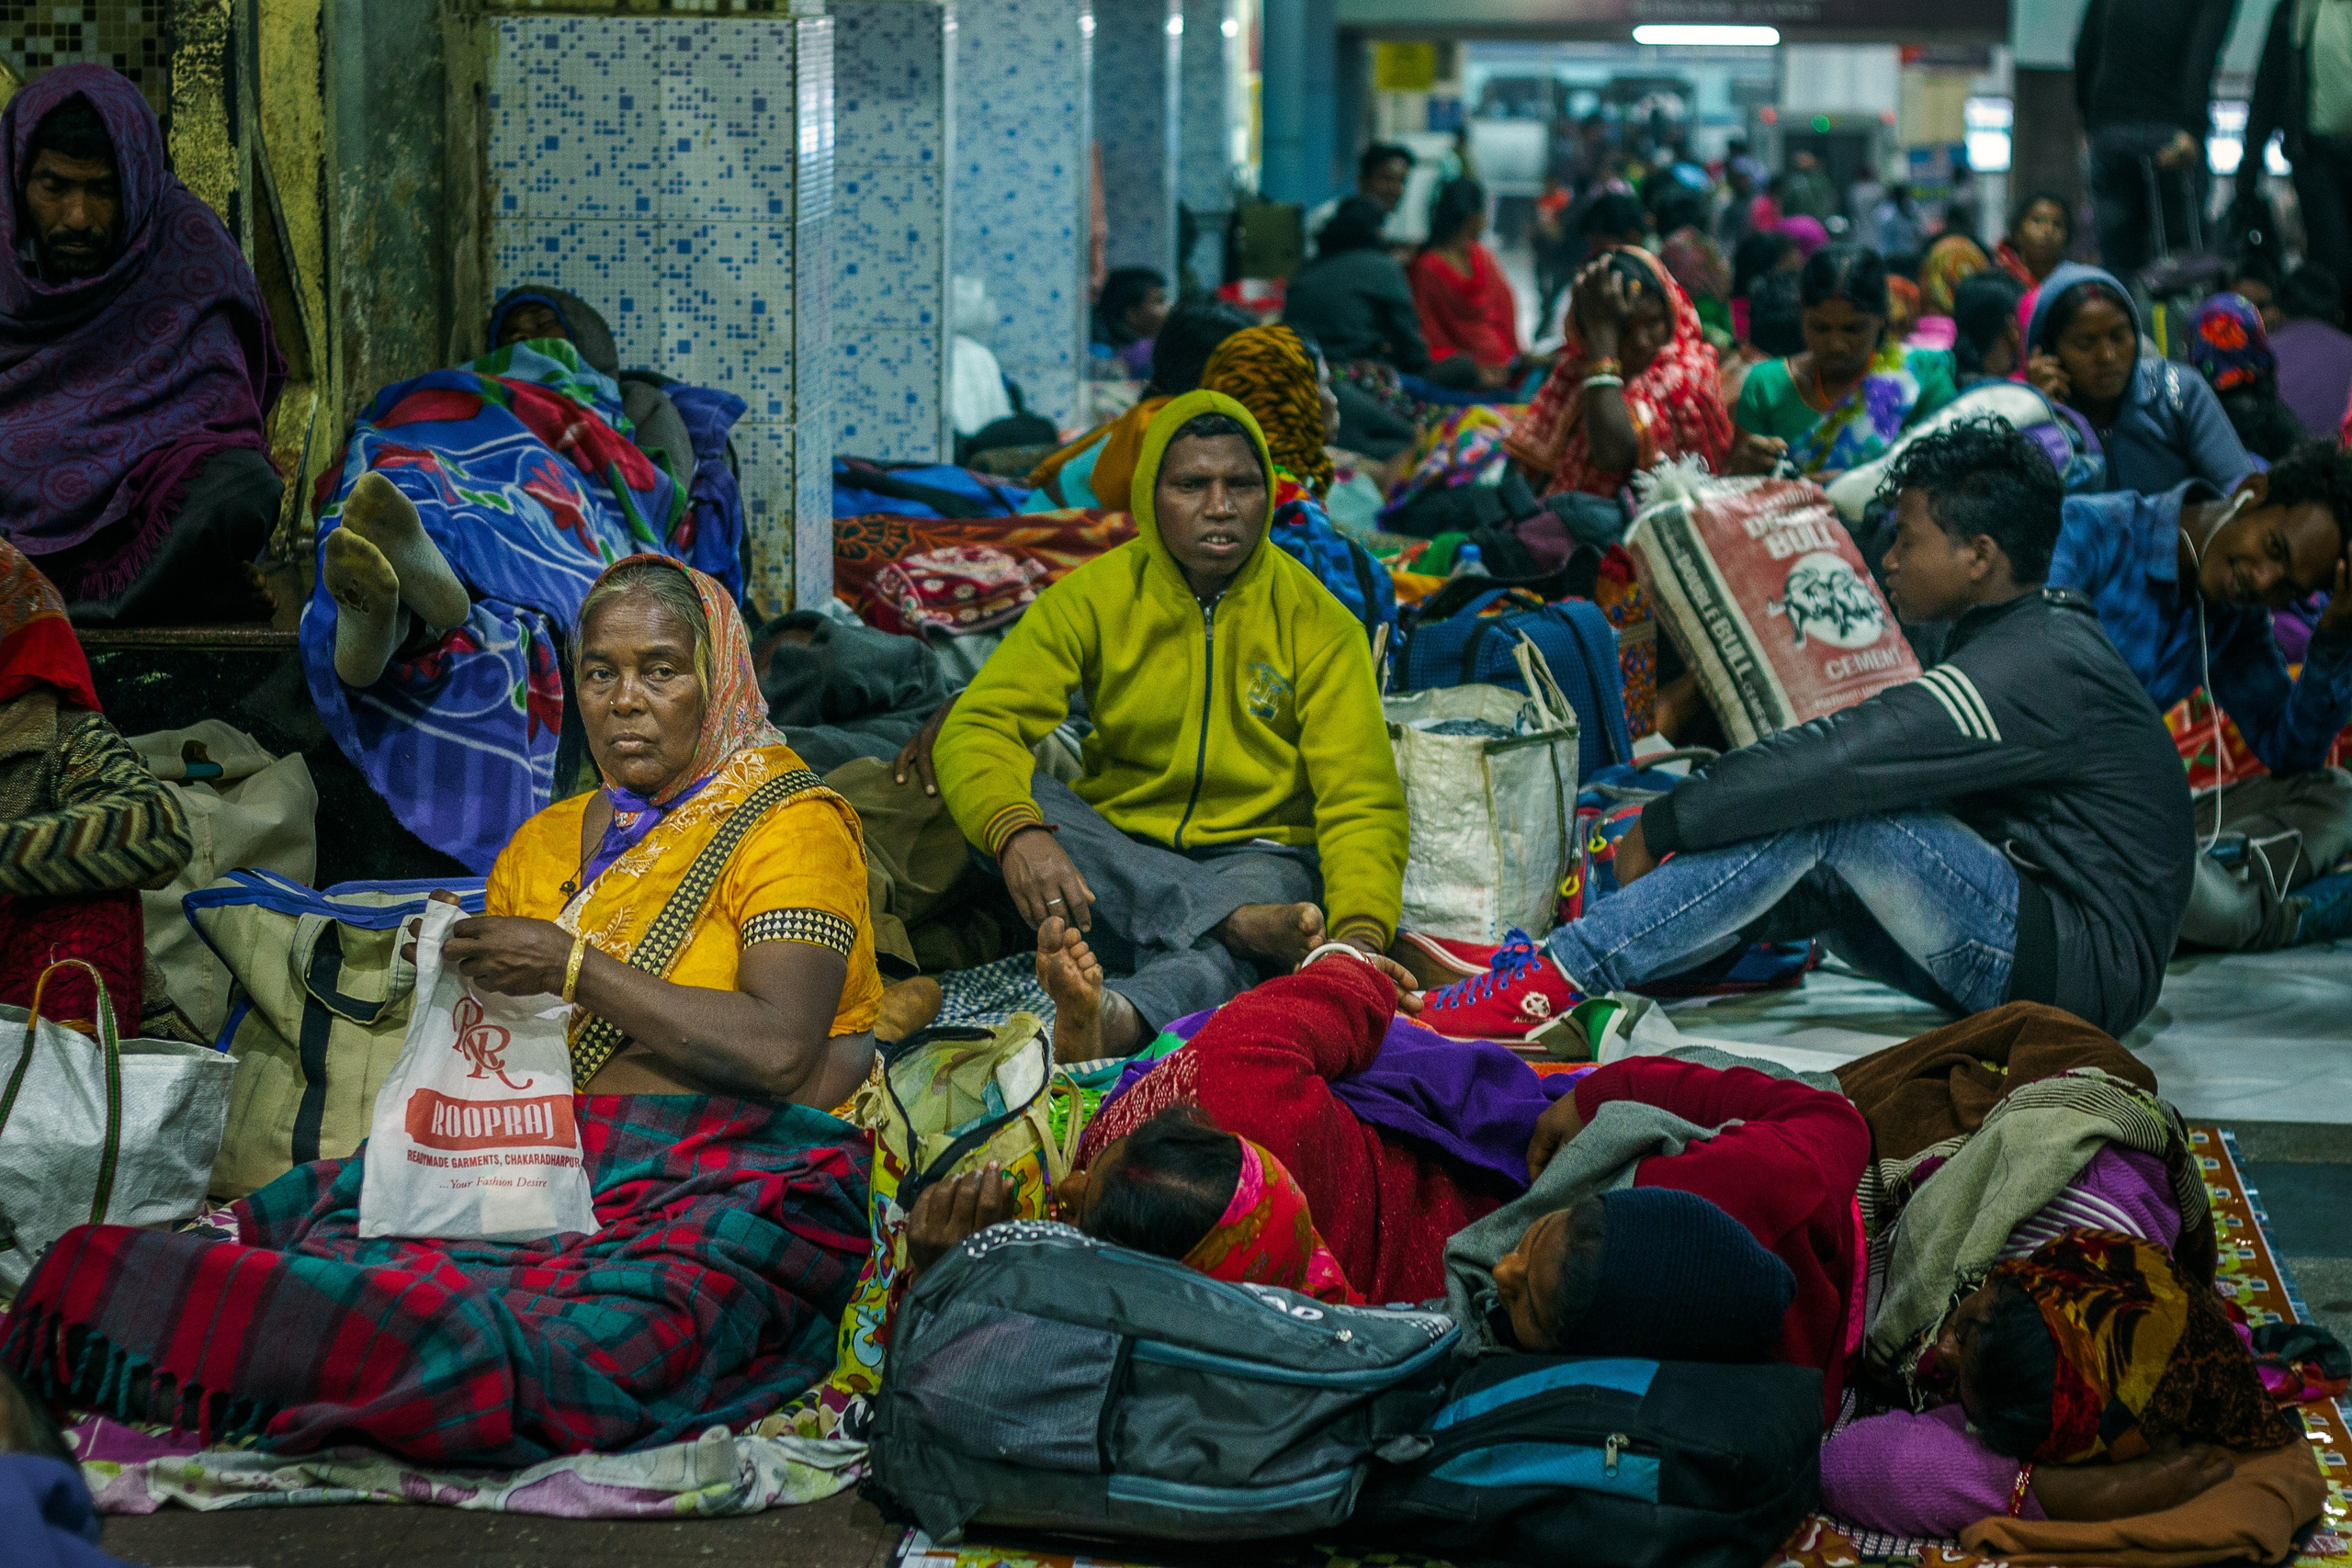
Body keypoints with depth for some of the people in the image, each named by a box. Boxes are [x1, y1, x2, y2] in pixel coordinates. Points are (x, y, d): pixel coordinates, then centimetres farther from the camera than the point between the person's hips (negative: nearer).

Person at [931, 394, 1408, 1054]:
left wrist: (1362, 928, -31)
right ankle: (1242, 919, -38)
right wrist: (1016, 832, -36)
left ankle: (1123, 1019, -70)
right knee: (1014, 798, -29)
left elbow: (1362, 802, -9)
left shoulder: (1319, 623, -3)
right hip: (1120, 856, 2)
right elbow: (977, 727, -13)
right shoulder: (1091, 598, -2)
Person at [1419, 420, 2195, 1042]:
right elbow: (1855, 758, 15)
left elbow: (1839, 758, -24)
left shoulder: (2033, 666, -19)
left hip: (2083, 962, -10)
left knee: (1821, 814, -20)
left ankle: (1562, 976, -22)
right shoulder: (2035, 634, 14)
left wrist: (1661, 826, -16)